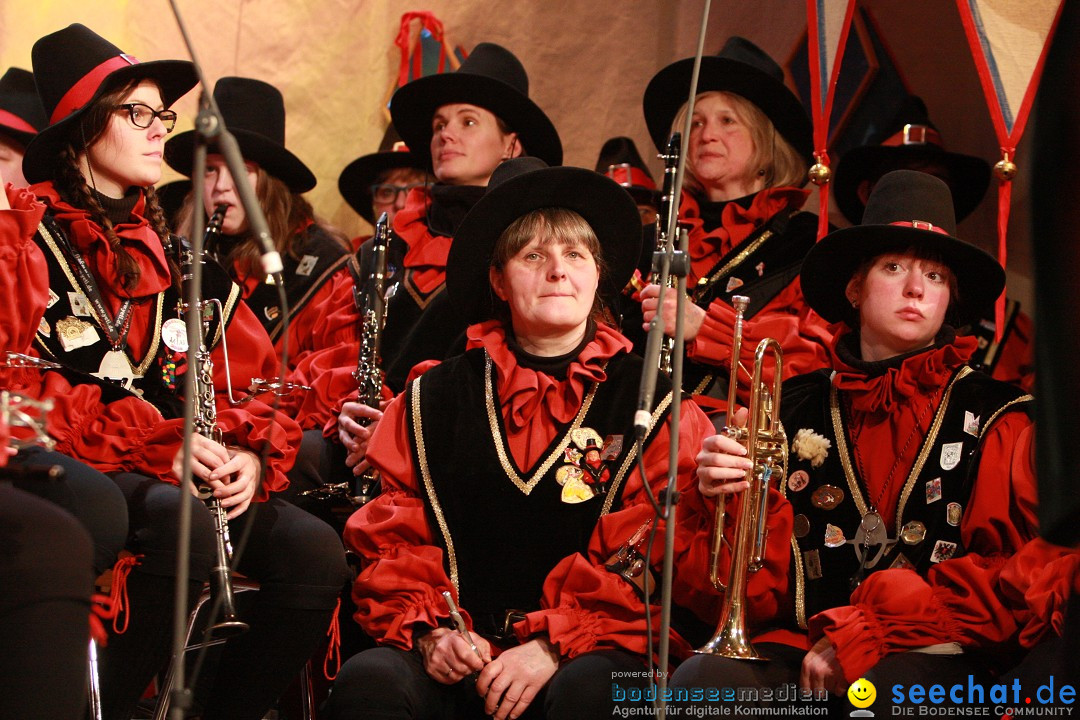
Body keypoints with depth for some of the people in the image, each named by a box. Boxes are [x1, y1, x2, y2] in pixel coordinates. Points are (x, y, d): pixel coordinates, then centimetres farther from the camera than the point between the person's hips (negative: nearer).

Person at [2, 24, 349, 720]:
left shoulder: (173, 247, 20)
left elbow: (252, 373, 16)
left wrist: (252, 457, -6)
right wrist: (157, 446, -20)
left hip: (180, 472, 6)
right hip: (72, 471, -6)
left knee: (315, 551, -18)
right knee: (182, 523, -36)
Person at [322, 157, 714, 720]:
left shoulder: (656, 405, 9)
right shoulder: (433, 399, 16)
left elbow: (653, 550, -2)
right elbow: (391, 535, 13)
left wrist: (553, 644, -15)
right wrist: (427, 632, -7)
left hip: (585, 652, -2)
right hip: (458, 654, 2)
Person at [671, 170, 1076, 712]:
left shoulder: (997, 419, 8)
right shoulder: (795, 410, 15)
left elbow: (1018, 577, -5)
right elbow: (763, 591, 12)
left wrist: (859, 637, -12)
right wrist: (726, 502, -10)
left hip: (936, 654, -2)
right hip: (800, 652, 3)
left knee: (893, 689, -39)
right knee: (702, 681, -31)